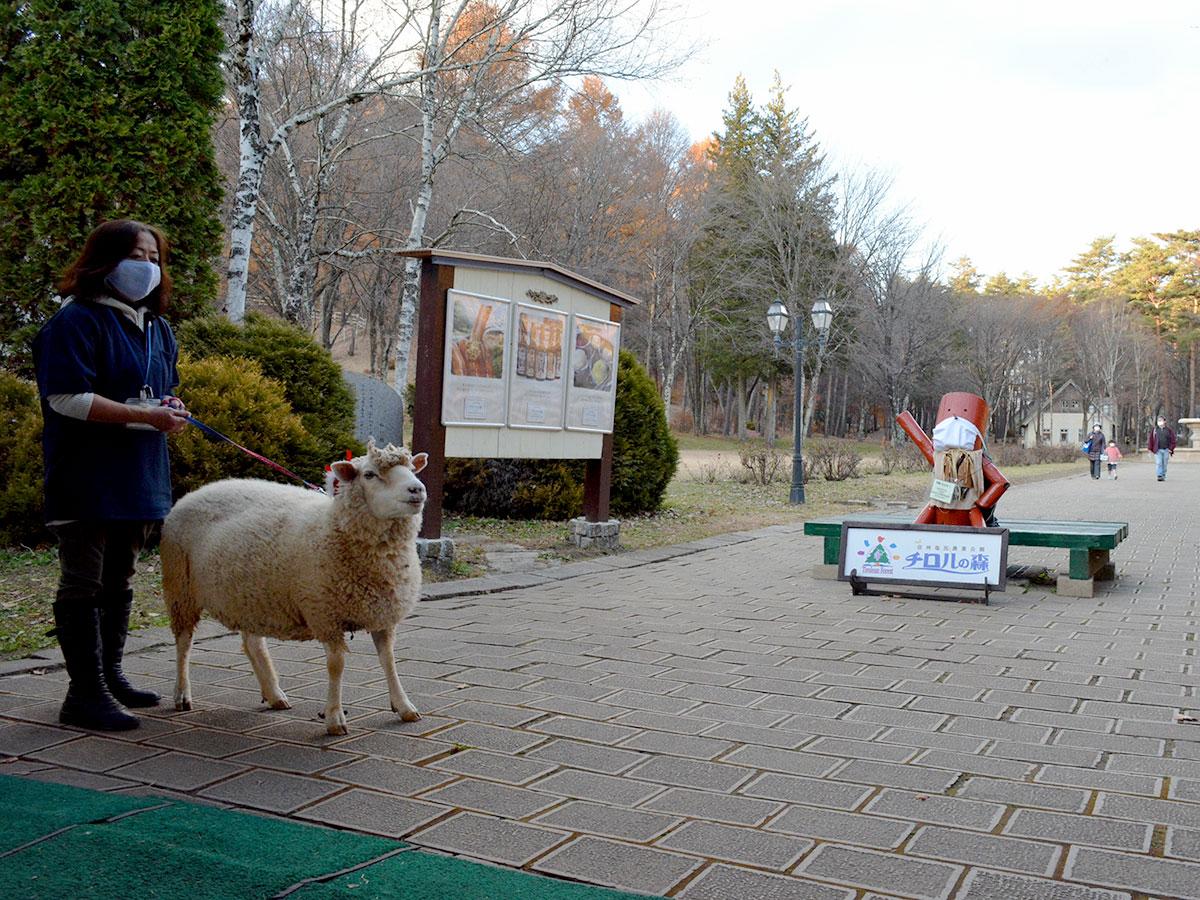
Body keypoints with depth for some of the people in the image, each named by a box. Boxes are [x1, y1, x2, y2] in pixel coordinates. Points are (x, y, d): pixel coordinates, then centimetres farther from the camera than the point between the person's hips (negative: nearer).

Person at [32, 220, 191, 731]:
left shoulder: (157, 328, 16)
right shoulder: (77, 321, -10)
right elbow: (66, 398, -19)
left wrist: (171, 412, 2)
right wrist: (144, 416, -21)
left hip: (138, 478, 8)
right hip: (86, 480, -8)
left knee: (119, 582, 16)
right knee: (83, 584, -3)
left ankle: (109, 674, 28)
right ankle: (86, 693, 1)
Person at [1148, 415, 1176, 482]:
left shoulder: (1169, 430, 6)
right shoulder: (1154, 430, 6)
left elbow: (1172, 440, 6)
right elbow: (1151, 439, 6)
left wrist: (1171, 449, -2)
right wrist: (1150, 448, 1)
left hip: (1166, 450, 1)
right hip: (1157, 450, -1)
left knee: (1164, 464, 6)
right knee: (1158, 463, -11)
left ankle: (1163, 476, 16)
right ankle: (1159, 476, -14)